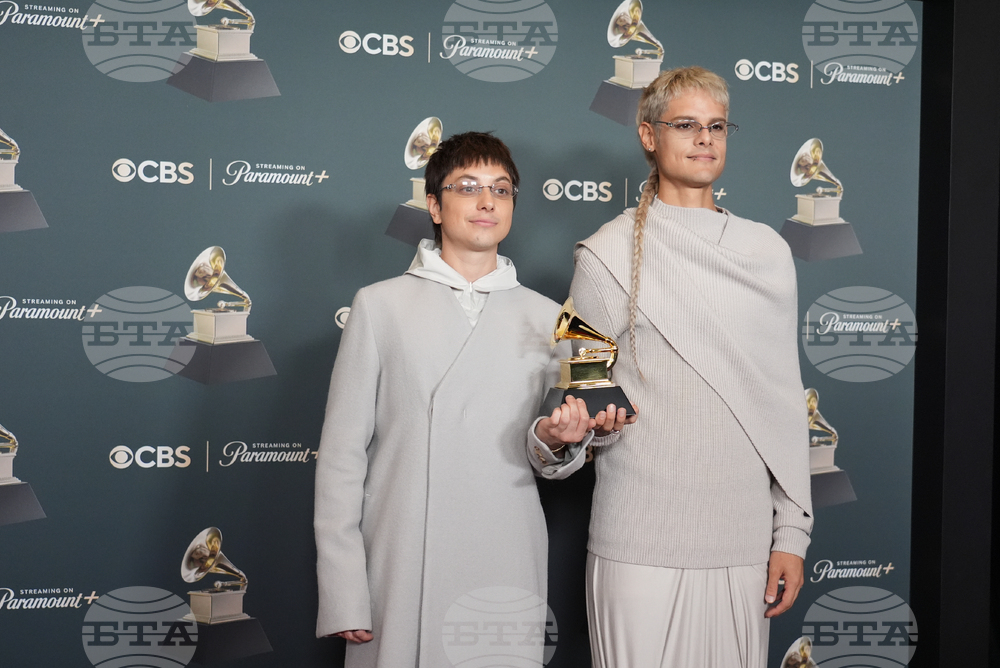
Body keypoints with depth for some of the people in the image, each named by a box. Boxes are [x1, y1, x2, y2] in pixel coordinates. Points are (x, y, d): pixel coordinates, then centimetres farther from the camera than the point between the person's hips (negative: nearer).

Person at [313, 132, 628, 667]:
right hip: (399, 577, -1)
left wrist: (556, 441, -12)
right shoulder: (380, 306, 2)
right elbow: (342, 452, 0)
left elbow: (550, 463, 12)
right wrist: (342, 593, -6)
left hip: (506, 580, 2)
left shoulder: (546, 317, 8)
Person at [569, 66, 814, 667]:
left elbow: (786, 400, 9)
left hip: (746, 543, 3)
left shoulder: (768, 251, 9)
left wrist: (792, 532, 6)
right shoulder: (610, 252, -1)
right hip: (642, 543, -3)